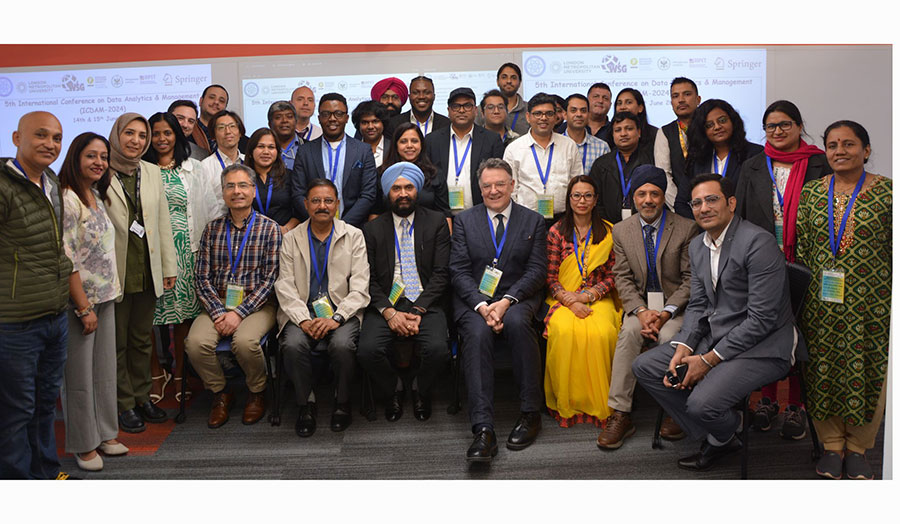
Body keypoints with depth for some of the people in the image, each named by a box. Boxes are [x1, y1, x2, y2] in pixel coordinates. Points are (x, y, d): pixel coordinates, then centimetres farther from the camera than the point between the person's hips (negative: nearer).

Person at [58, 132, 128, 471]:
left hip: (105, 297, 8)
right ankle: (83, 445, 20)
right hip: (78, 302, -8)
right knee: (79, 376, 6)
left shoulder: (97, 196, 10)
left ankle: (105, 434, 29)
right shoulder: (67, 199, -16)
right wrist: (84, 308, -17)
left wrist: (111, 292, 14)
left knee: (105, 370, 15)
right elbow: (65, 260, -19)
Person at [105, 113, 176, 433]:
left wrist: (169, 266, 9)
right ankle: (124, 404, 17)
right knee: (117, 341, 6)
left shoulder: (152, 172, 10)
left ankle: (142, 397, 26)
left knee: (142, 339, 14)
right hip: (115, 271, -4)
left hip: (147, 270, 5)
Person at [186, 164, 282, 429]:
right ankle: (220, 392, 5)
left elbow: (270, 279, -6)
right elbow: (203, 278, 5)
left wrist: (239, 312, -15)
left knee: (244, 341, -32)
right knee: (196, 342, -24)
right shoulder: (212, 229, 10)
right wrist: (218, 312, -11)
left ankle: (257, 392, 0)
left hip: (257, 304, -3)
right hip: (217, 304, 3)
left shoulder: (269, 228, 0)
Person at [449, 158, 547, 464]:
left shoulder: (533, 221, 11)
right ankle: (483, 431, -36)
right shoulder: (464, 221, 12)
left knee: (517, 322, -34)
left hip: (517, 298, 0)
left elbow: (537, 271, 2)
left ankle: (530, 413, -21)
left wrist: (506, 301, -15)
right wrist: (482, 305, -15)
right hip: (474, 300, 0)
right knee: (477, 332, -32)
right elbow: (459, 270, 2)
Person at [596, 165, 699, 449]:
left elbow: (691, 279, -4)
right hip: (640, 303, 2)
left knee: (668, 336, -32)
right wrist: (641, 311, -15)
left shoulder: (687, 228, -3)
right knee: (629, 332, -28)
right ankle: (620, 414, -26)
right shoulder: (621, 230, 7)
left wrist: (666, 312, -18)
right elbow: (622, 278, 2)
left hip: (676, 305, -2)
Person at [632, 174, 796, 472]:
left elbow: (762, 318, -22)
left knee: (702, 402, -27)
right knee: (644, 367, 1)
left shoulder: (758, 243, -19)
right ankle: (713, 438, 9)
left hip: (761, 346, -8)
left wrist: (709, 360, -20)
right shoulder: (698, 246, 8)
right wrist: (682, 349, -7)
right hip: (714, 336, 9)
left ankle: (725, 435, 13)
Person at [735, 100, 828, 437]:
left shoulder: (819, 165, 2)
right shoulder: (752, 168, 10)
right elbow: (740, 216, 10)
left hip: (803, 262, -2)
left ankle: (795, 405, 14)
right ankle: (767, 399, 21)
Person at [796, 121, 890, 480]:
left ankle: (857, 448, 22)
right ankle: (831, 445, 22)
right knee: (822, 371, 6)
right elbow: (802, 248, 8)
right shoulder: (811, 192, 6)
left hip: (871, 302, -2)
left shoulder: (886, 192, -1)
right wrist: (801, 296, 4)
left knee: (867, 371, 4)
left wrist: (892, 305, -5)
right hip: (820, 302, 2)